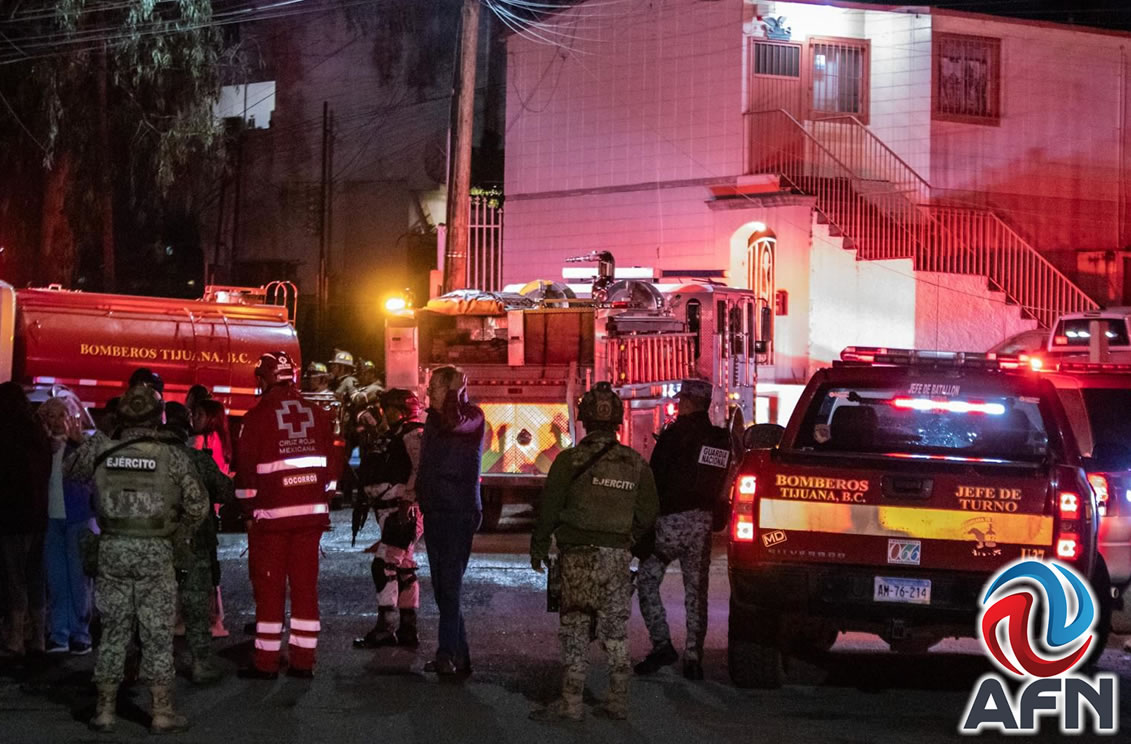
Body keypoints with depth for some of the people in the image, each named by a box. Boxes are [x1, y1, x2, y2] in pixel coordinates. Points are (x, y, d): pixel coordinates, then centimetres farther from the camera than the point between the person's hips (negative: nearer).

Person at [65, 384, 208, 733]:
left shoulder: (101, 451, 0)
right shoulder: (172, 458, -5)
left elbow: (69, 470, 18)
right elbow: (197, 505, -6)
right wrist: (178, 538, 8)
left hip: (112, 548, 2)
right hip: (156, 551, -2)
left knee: (113, 630, 11)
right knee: (157, 633, 4)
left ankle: (105, 709, 14)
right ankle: (162, 711, 7)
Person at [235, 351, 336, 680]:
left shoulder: (258, 416, -6)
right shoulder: (317, 415, 7)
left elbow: (247, 468, -5)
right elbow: (329, 464, 9)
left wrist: (249, 511, 4)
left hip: (271, 515, -4)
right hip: (311, 513, 4)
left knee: (269, 588, 2)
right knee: (306, 585, 7)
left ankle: (266, 662, 4)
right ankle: (303, 661, 7)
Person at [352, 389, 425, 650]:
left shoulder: (413, 434, -11)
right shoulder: (392, 435, 21)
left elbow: (420, 469, -23)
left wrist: (407, 500, -27)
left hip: (403, 509, -11)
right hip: (390, 510, 11)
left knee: (384, 565, -14)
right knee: (402, 570, 11)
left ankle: (386, 627, -14)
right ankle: (407, 630, 15)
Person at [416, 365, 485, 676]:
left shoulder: (472, 416, -8)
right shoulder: (433, 417, 16)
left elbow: (454, 423, -31)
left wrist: (455, 393, -18)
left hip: (459, 513, -8)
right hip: (435, 511, 8)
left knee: (449, 587, -11)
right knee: (443, 588, 9)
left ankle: (449, 655, -10)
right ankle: (457, 656, 14)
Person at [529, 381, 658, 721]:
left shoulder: (570, 460, -8)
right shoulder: (635, 462, 4)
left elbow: (549, 508, -5)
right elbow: (648, 512, 8)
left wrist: (539, 545, 8)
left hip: (580, 555, -4)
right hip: (619, 554, 4)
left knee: (576, 628, -1)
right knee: (616, 627, 10)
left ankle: (571, 701, -4)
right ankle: (617, 701, 13)